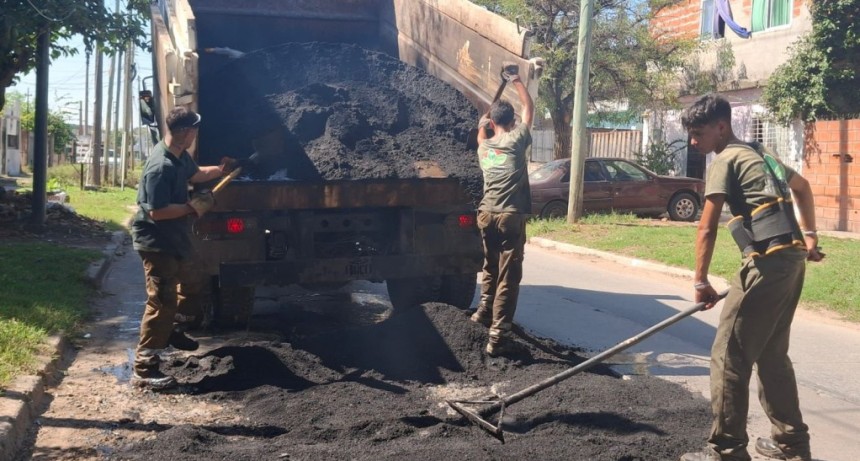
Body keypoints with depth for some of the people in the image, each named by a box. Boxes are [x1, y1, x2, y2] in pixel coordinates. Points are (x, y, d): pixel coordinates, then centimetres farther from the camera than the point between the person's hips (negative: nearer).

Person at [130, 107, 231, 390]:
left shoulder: (179, 156, 5)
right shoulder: (161, 166, -27)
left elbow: (195, 174, 27)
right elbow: (157, 211, -30)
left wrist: (222, 170, 26)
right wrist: (193, 207, -22)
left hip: (173, 239, 10)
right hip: (156, 243, -10)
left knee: (192, 284, 26)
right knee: (161, 302, -11)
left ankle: (173, 330, 47)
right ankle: (144, 369, -6)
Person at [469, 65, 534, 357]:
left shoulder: (483, 147, 11)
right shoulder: (516, 140, -3)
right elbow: (529, 108, 12)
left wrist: (482, 125, 56)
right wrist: (516, 80, 22)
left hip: (487, 214, 6)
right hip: (511, 217, -6)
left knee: (491, 268, 27)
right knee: (508, 277, -4)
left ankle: (484, 311, 45)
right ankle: (498, 337, -7)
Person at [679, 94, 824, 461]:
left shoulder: (725, 160, -5)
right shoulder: (760, 154, 21)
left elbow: (707, 228, -8)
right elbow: (802, 186, 38)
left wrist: (701, 282, -1)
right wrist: (809, 235, 40)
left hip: (768, 262, -9)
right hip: (793, 258, 9)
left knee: (729, 356, -4)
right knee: (772, 354, 18)